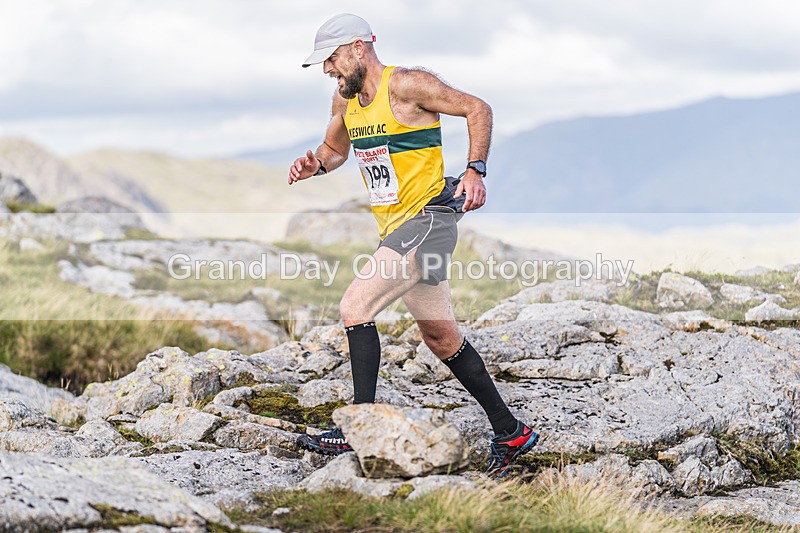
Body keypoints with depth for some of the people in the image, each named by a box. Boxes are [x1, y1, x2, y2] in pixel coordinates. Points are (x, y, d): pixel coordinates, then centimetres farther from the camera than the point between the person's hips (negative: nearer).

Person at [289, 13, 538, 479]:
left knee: (355, 307, -19)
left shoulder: (406, 85, -13)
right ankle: (511, 433, 20)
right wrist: (316, 164, 4)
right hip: (396, 228, 9)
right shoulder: (346, 99, 11)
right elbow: (335, 148, 27)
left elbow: (477, 109, -9)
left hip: (426, 219, -9)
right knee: (442, 338, 11)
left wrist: (476, 171, -19)